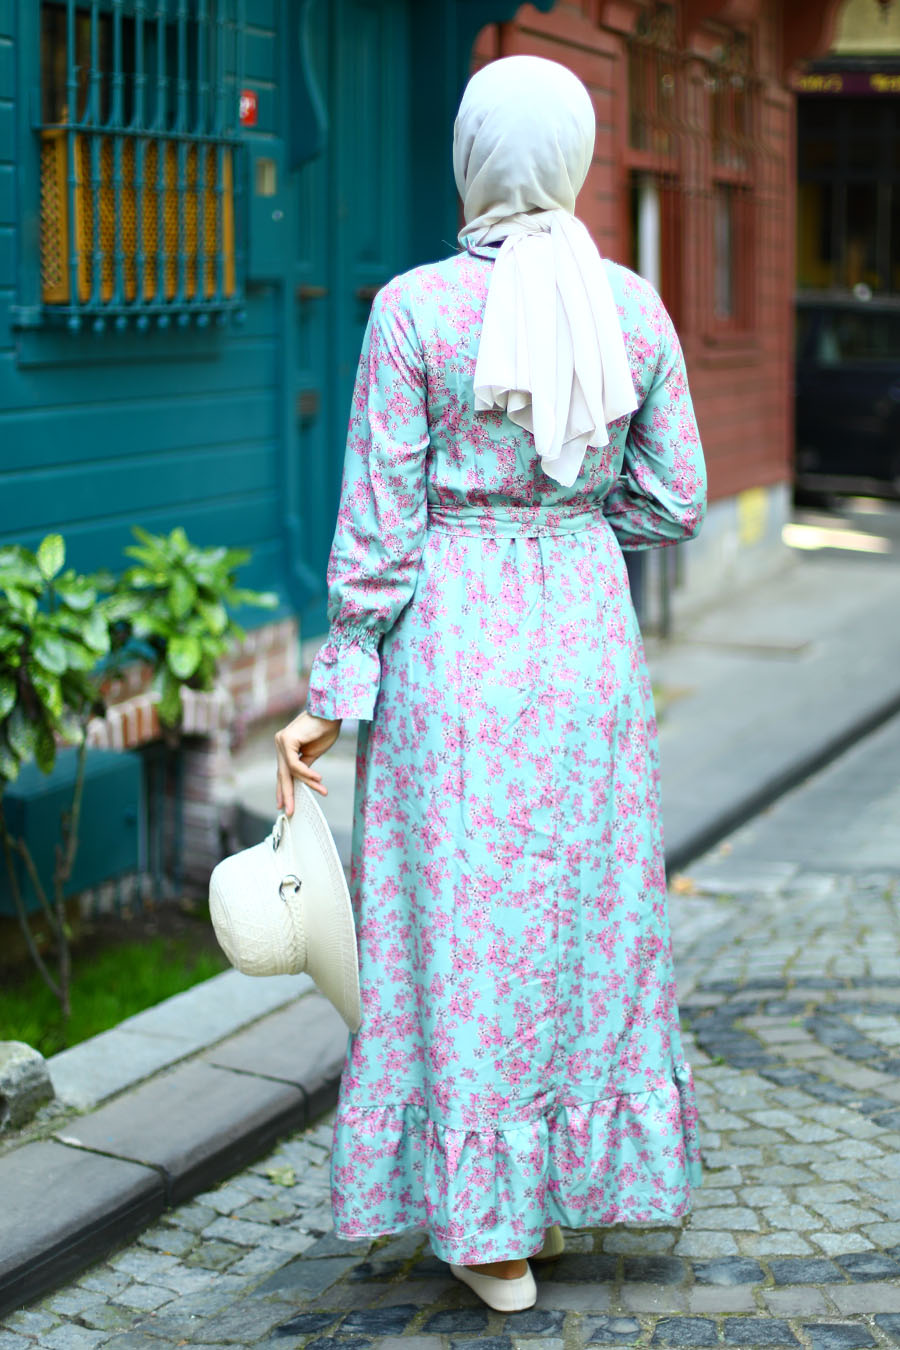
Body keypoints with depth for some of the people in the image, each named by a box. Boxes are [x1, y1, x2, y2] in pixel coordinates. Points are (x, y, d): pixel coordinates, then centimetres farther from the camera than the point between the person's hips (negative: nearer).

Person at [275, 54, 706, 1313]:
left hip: (454, 642, -3)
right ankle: (569, 1187, 30)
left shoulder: (416, 309, -12)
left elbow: (379, 523, -11)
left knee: (463, 927, 6)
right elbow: (674, 504, 4)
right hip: (589, 636, 4)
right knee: (590, 912, 18)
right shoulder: (636, 310, -1)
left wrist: (332, 697, -6)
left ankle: (490, 1231, 14)